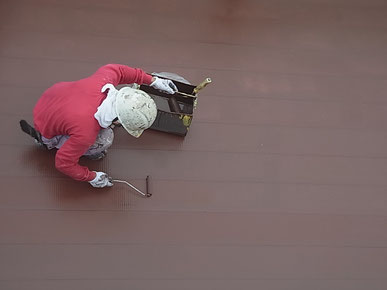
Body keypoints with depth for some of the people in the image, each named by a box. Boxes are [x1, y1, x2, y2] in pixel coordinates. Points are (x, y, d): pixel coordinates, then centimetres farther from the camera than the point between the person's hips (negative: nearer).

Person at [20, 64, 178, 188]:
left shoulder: (104, 80, -29)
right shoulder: (86, 134, -41)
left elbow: (117, 69, -4)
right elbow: (63, 163, -27)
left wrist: (152, 80, -2)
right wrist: (92, 177, -13)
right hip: (46, 130, -6)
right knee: (104, 139, -20)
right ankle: (50, 141, -1)